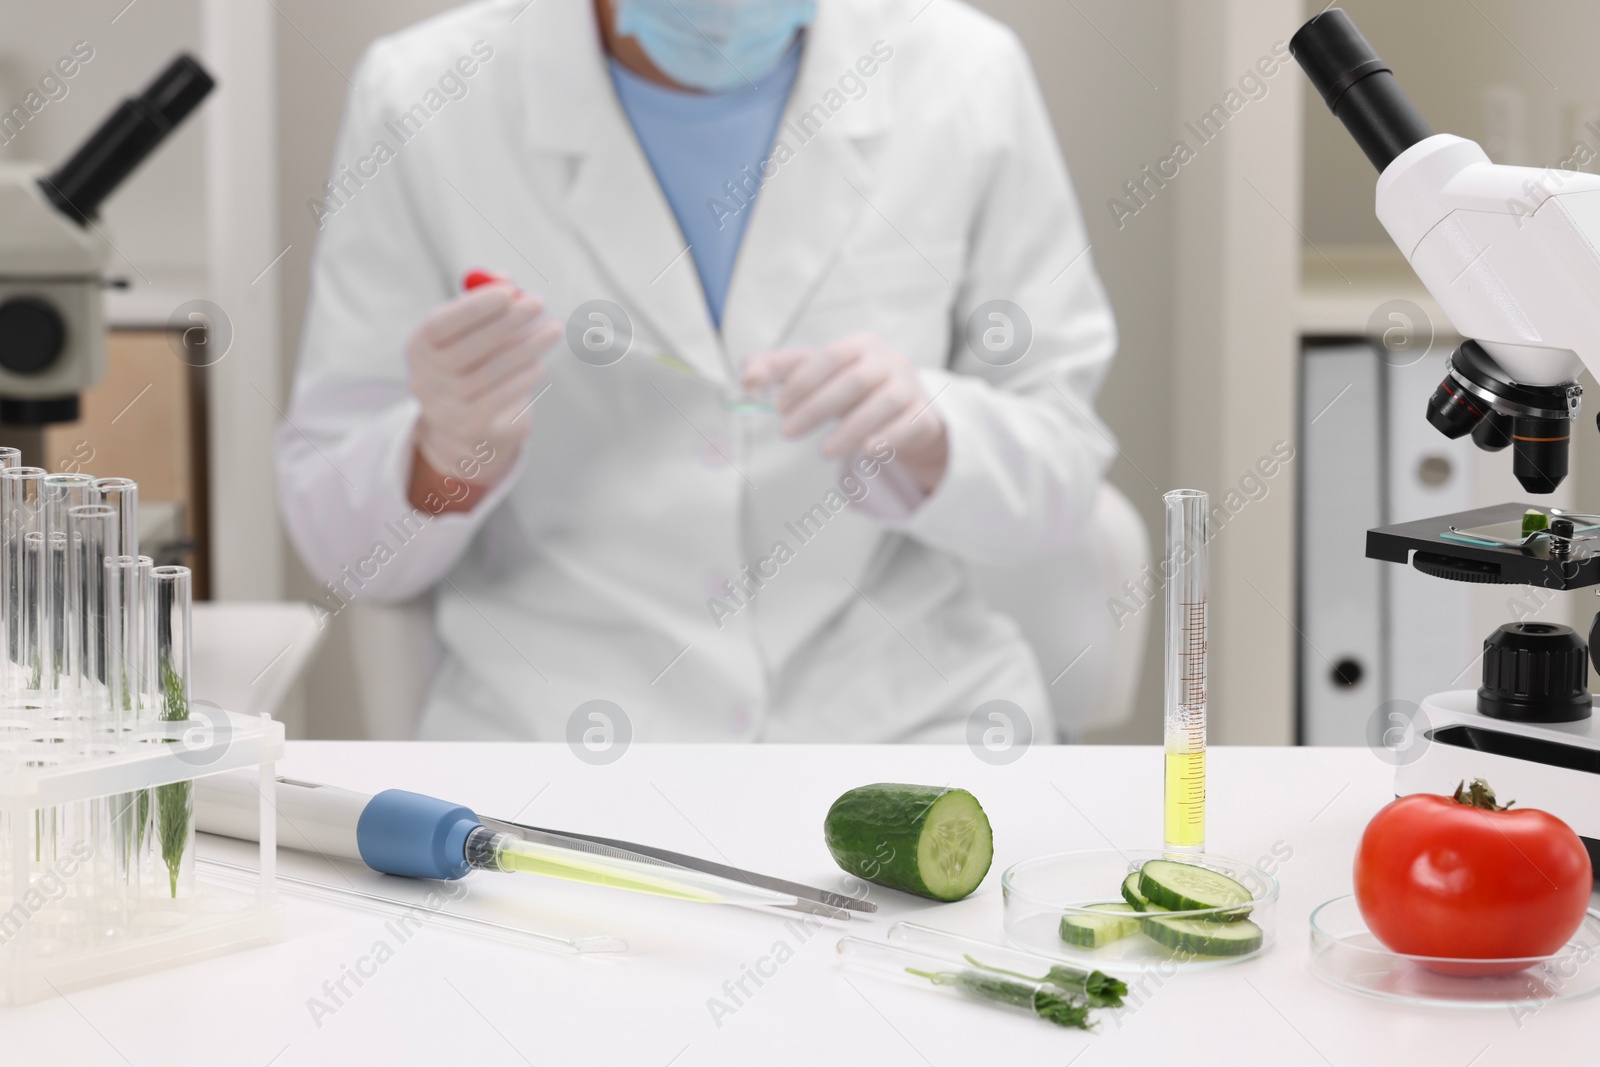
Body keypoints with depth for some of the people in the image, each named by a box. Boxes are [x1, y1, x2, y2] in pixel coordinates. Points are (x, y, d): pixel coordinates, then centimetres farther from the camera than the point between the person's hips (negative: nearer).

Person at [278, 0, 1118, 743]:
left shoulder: (969, 78, -3)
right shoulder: (420, 99, -6)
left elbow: (1060, 480, 4)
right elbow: (343, 545, -1)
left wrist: (926, 434, -18)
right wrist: (452, 449, -22)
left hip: (902, 718, 1)